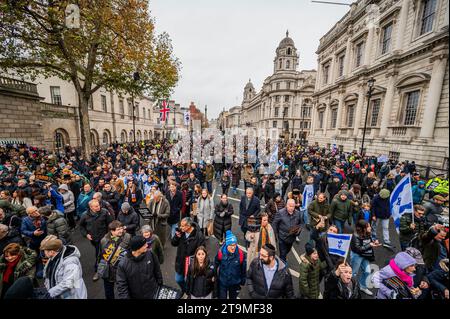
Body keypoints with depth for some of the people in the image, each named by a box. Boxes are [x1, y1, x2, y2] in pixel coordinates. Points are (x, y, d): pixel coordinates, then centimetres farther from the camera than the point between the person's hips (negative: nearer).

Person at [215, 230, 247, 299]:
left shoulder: (241, 254, -25)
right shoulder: (221, 252, -24)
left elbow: (243, 269, -9)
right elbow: (215, 265, -6)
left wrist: (242, 281, 2)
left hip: (235, 283, 1)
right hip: (222, 282, 0)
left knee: (233, 297, 24)